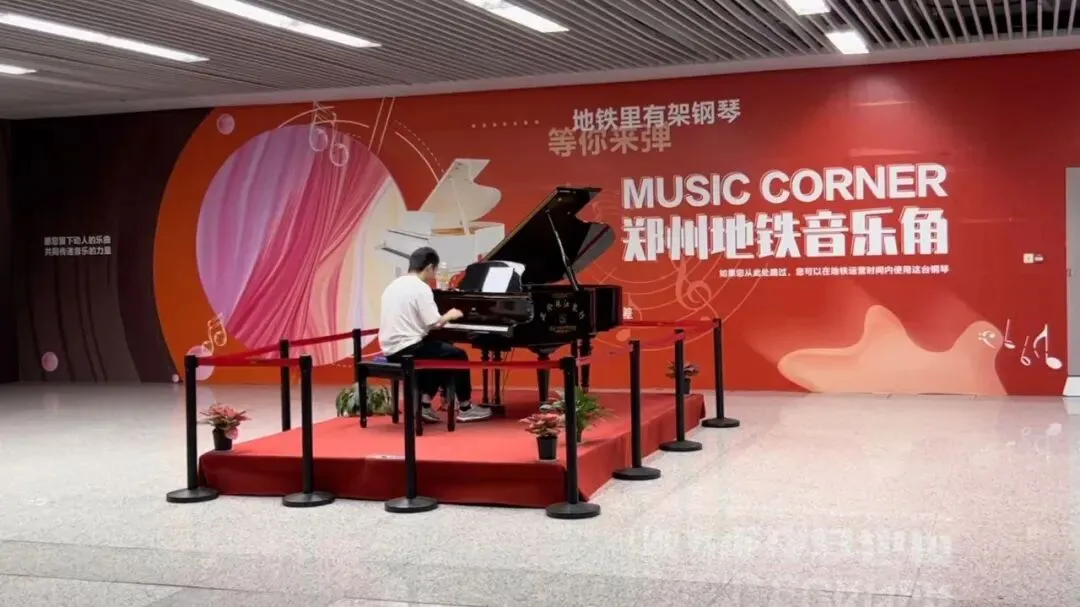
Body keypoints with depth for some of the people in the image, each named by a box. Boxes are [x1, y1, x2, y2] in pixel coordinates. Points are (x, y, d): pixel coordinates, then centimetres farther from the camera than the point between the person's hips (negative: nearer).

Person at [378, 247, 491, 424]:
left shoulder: (394, 286, 13)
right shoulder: (421, 288, -14)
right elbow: (434, 323, -18)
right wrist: (449, 316, 3)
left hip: (392, 348, 9)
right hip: (407, 348, -9)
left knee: (441, 355, 26)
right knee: (458, 355, 6)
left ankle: (423, 404, 17)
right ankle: (465, 408, 16)